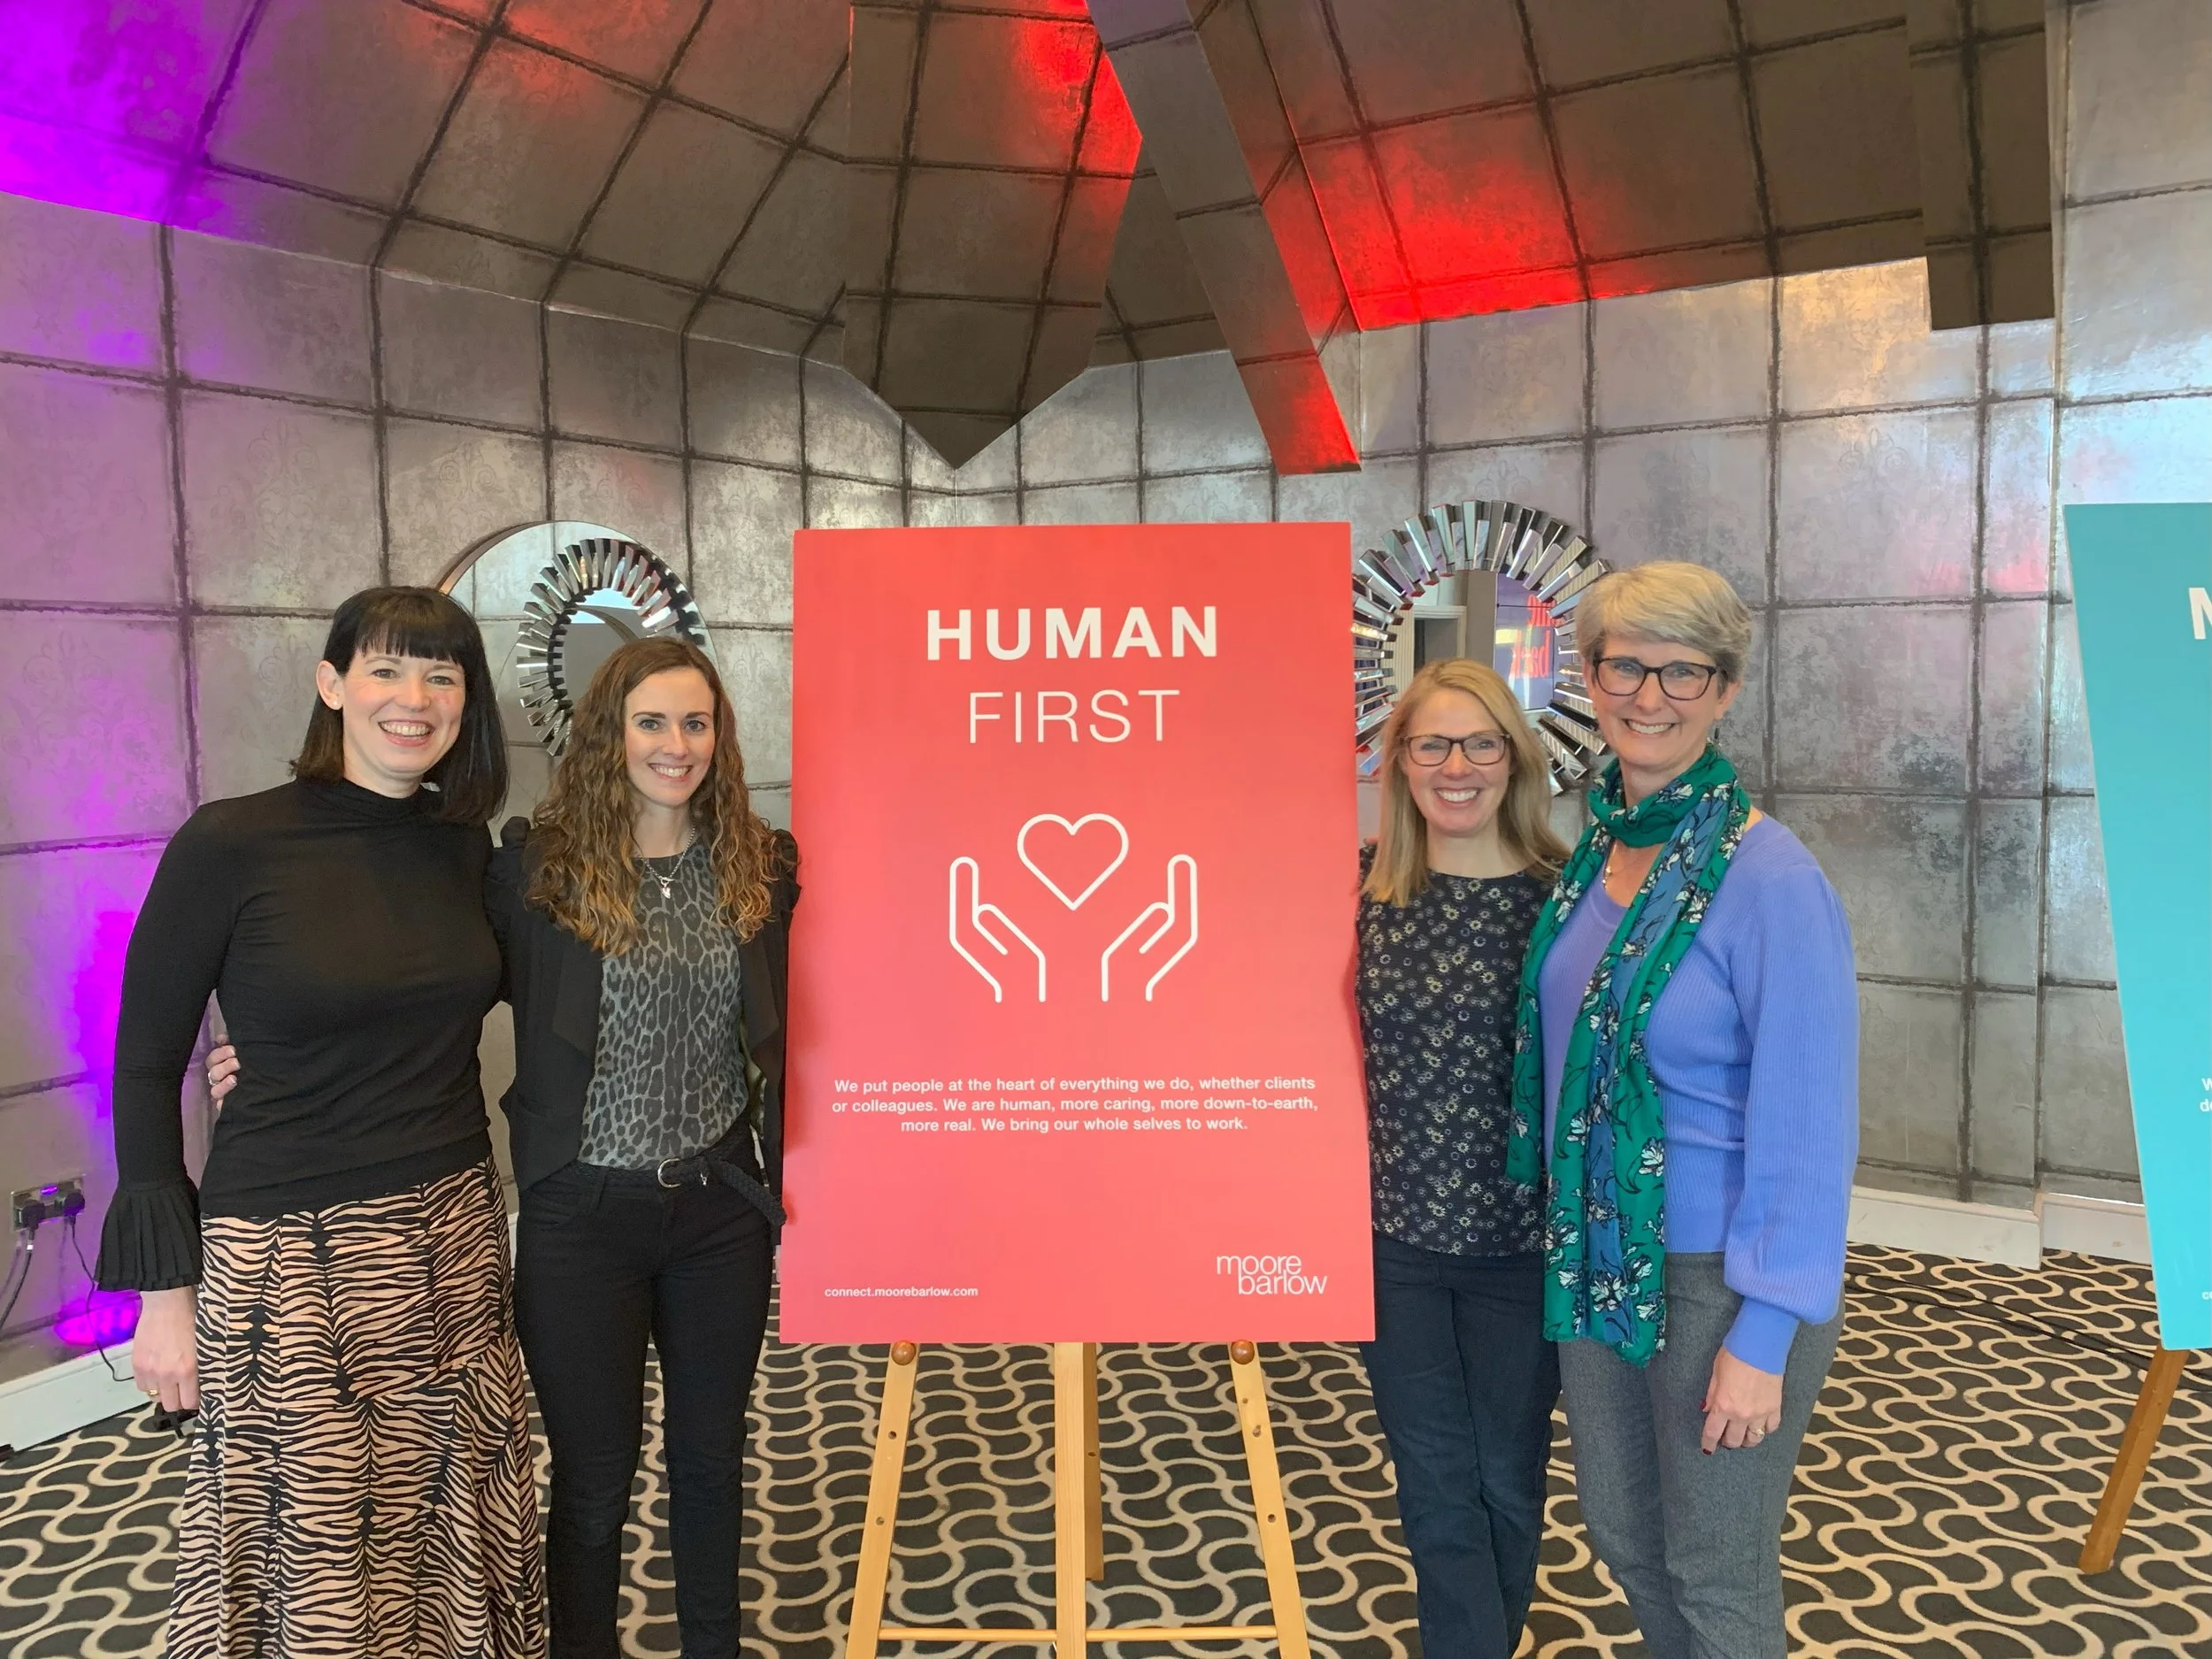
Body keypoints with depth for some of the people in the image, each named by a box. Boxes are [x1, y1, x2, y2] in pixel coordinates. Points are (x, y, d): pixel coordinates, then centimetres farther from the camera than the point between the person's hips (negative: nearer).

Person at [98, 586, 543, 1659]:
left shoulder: (465, 849, 2)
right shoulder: (230, 845, -10)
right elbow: (143, 1069, -5)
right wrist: (163, 1288, -4)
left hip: (452, 1237, 4)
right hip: (285, 1251, -4)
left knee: (446, 1524, 15)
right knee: (312, 1551, 9)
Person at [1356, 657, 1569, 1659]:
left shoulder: (1562, 896, -8)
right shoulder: (1364, 891, -1)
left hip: (1522, 1238, -1)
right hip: (1394, 1235, 2)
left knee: (1505, 1480, 16)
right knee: (1436, 1485, 9)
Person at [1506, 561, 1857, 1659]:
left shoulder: (1770, 881, -19)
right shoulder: (1585, 852, 0)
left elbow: (1806, 1127, -18)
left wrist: (1765, 1333, -16)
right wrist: (1562, 1227, 8)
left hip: (1719, 1275, -6)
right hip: (1593, 1253, 6)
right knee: (1618, 1528, 23)